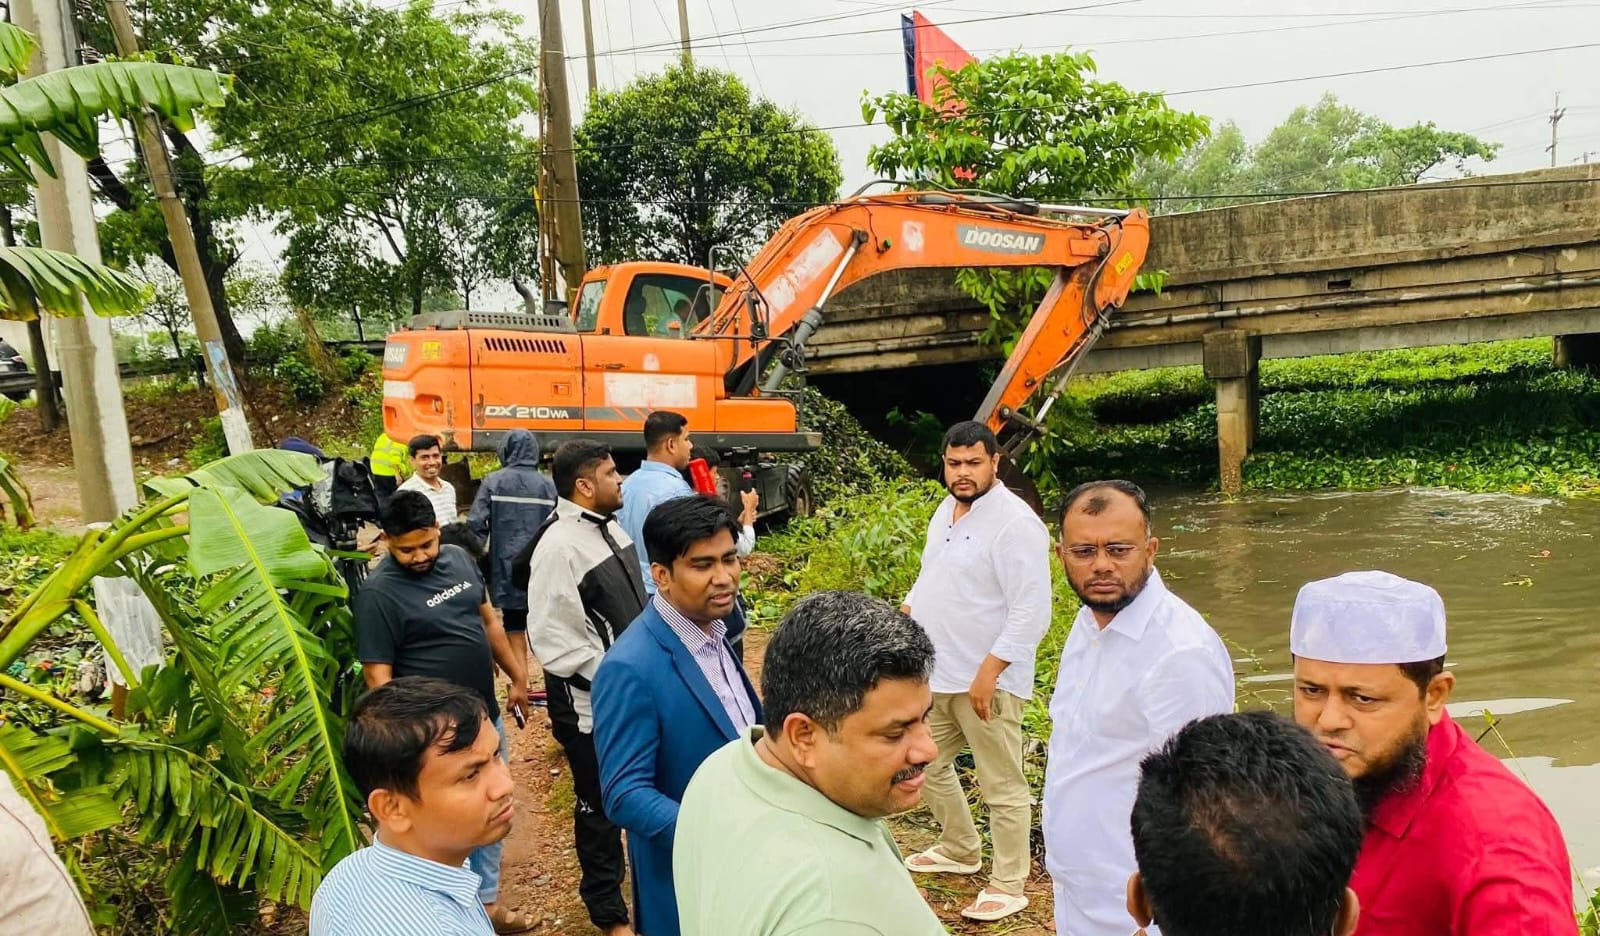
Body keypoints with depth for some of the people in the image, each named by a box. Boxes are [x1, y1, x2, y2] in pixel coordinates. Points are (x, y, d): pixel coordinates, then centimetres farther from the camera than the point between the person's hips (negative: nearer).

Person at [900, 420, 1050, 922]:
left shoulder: (1015, 523, -19)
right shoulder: (946, 510, 8)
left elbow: (1031, 612, -23)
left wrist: (989, 672, -25)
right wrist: (906, 610, 11)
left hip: (985, 681, -9)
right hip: (935, 673, 9)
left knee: (1002, 786, 6)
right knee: (928, 765, 22)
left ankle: (1008, 887, 22)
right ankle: (960, 850, 42)